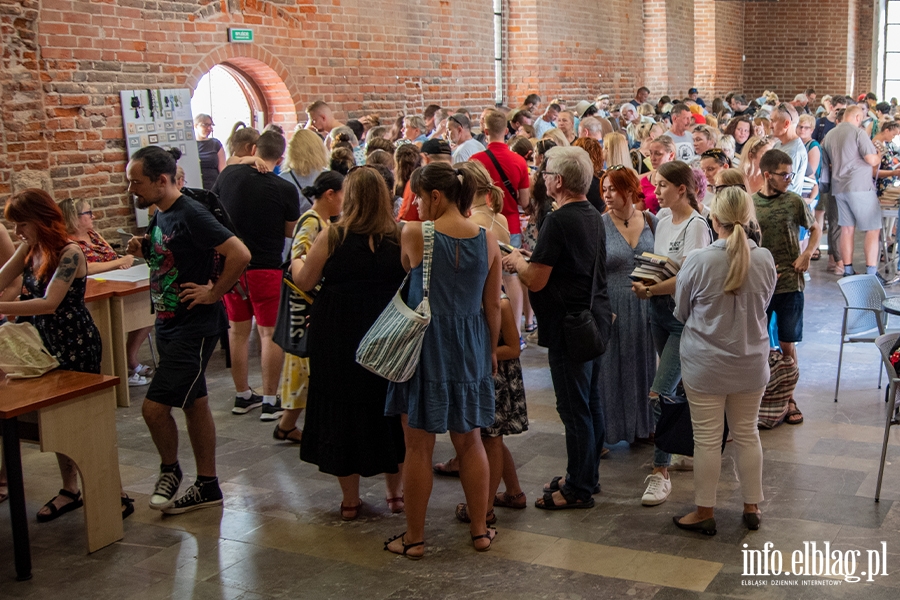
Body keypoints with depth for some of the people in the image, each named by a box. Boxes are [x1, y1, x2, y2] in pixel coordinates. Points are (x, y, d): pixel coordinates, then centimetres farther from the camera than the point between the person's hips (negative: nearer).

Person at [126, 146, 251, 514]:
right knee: (194, 404, 15)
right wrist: (142, 250, 4)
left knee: (155, 406, -9)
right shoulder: (160, 216, 8)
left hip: (194, 327, -9)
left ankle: (170, 469, 18)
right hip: (168, 324, 9)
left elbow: (240, 254, -26)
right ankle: (207, 486, 25)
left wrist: (213, 293, -19)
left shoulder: (190, 216, -19)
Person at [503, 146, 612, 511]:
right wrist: (529, 263, 18)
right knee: (591, 403, 17)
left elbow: (536, 281, -19)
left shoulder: (558, 221, -19)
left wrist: (517, 262, 1)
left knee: (575, 408, 0)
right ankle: (586, 476, 29)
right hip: (597, 320, 9)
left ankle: (578, 489, 10)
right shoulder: (594, 217, 9)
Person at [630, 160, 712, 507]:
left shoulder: (696, 226, -15)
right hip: (660, 313, 8)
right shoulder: (663, 221, 10)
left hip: (684, 319, -8)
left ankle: (661, 472, -5)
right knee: (678, 390, 17)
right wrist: (646, 281, 1)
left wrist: (650, 290, -18)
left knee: (660, 394, -12)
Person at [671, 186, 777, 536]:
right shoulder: (765, 260, -9)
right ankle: (752, 507, 28)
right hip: (752, 365, 3)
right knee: (747, 434, 16)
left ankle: (704, 512, 19)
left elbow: (680, 312, -3)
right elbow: (764, 306, 7)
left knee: (707, 439, 7)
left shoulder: (698, 262, -18)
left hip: (705, 366, -3)